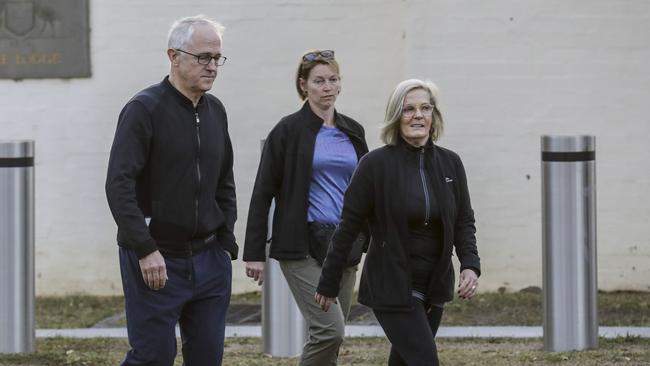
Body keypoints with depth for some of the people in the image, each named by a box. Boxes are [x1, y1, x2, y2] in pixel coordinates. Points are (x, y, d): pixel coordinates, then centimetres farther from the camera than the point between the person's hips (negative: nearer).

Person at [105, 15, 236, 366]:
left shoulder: (215, 111, 12)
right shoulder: (144, 109, -10)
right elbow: (119, 185, -16)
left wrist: (226, 243, 12)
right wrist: (145, 249, -21)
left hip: (209, 259, 6)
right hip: (155, 259, -6)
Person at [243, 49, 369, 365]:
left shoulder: (352, 132, 13)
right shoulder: (289, 130, -3)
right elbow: (263, 194, -4)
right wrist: (254, 253, -8)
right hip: (302, 246, -6)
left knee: (331, 335, 6)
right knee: (329, 328, -18)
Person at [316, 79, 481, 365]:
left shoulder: (450, 164, 3)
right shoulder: (376, 164, -10)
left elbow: (464, 221, 9)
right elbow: (348, 226, -6)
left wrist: (470, 265, -9)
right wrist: (329, 284, -3)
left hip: (434, 287, 5)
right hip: (392, 287, -5)